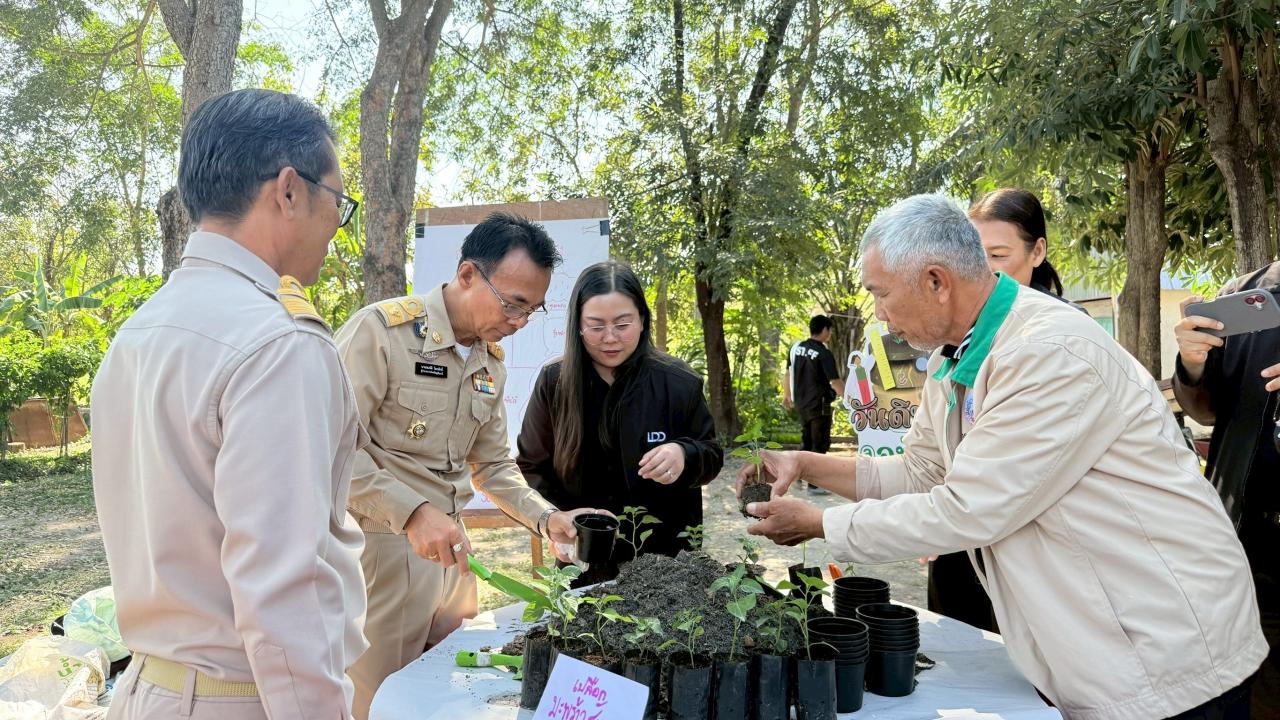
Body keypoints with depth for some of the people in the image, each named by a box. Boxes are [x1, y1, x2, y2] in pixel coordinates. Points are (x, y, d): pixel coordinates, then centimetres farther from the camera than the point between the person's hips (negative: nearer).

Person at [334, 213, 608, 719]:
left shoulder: (491, 363, 10)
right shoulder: (380, 330, -15)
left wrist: (546, 518, 3)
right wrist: (414, 512, -28)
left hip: (451, 552, 7)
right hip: (383, 546, -7)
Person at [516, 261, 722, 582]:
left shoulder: (678, 382, -11)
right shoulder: (554, 381, -8)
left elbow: (711, 456, -2)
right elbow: (532, 467, 1)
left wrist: (684, 456, -25)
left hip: (664, 554, -1)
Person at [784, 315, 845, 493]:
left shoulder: (796, 348, 2)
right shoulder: (824, 354, -17)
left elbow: (788, 373, 12)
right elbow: (835, 382, -17)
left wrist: (787, 395, 24)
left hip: (800, 403, 7)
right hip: (818, 405, -7)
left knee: (806, 441, 20)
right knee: (820, 444, 2)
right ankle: (814, 483, 4)